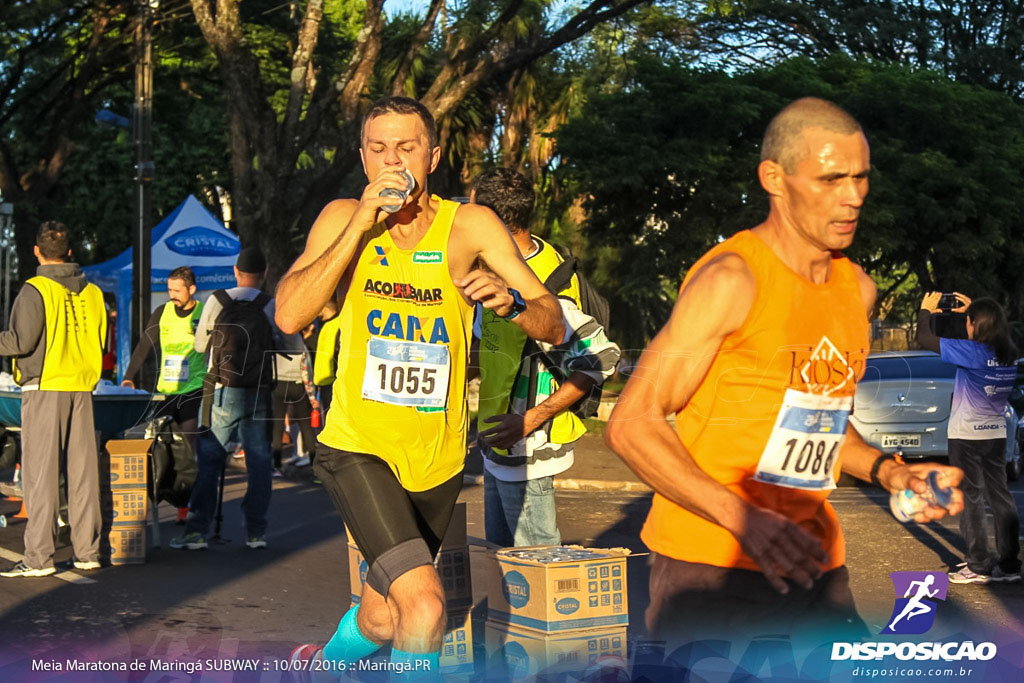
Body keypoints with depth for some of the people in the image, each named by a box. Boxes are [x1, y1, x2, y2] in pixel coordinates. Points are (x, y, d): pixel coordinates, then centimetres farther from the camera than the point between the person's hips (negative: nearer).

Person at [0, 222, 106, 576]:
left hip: (45, 387, -5)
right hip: (82, 388, 6)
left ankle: (39, 556, -3)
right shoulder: (91, 292, 9)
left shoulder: (36, 290, -9)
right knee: (82, 470, 8)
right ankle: (87, 551, 12)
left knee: (40, 472, -3)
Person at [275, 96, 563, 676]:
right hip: (360, 448, -2)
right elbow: (290, 316, -17)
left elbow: (556, 327, -9)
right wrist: (364, 221, -21)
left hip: (437, 457, 3)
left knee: (382, 619, 18)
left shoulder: (470, 226, -5)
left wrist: (511, 301, -32)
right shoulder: (344, 218, -3)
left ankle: (324, 662, 51)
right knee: (425, 605, -23)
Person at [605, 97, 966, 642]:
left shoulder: (857, 288, 12)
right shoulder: (731, 280, -13)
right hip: (711, 566, -7)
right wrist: (743, 520, -25)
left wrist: (887, 471, 7)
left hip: (812, 564, 7)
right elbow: (631, 424, -16)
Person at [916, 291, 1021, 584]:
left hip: (967, 436, -6)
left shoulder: (972, 352, -20)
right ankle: (1009, 564, 13)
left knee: (971, 499, 0)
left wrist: (926, 310, -1)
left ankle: (978, 567, 2)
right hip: (996, 435, 6)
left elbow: (924, 338, -17)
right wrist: (972, 309, 24)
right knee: (1001, 497, 10)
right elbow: (995, 330, 25)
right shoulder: (1010, 354, 0)